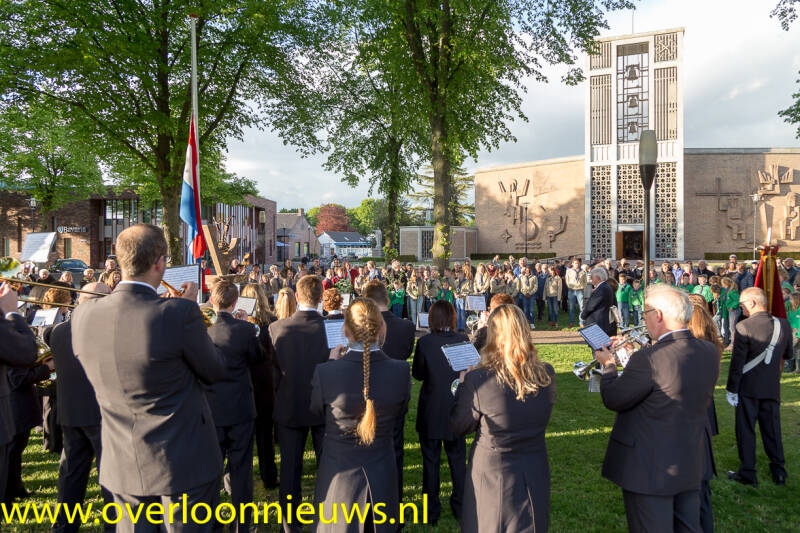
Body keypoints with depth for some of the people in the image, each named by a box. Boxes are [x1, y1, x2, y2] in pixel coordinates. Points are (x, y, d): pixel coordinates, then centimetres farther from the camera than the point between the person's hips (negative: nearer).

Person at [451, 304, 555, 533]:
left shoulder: (478, 380, -26)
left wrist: (463, 382, 1)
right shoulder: (547, 375, -13)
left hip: (493, 478, -3)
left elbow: (458, 428, -11)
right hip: (536, 477, 3)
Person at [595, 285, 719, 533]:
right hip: (692, 466, 7)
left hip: (651, 470, -7)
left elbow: (613, 400, -16)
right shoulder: (710, 352, -3)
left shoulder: (649, 359, -27)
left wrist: (609, 365, 1)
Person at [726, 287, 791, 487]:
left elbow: (737, 362, -15)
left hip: (748, 388, -5)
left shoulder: (744, 327, -17)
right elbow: (788, 355, 13)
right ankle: (778, 471, 25)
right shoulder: (784, 325, 0)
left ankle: (747, 473, 11)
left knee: (746, 429, 5)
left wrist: (731, 389, -8)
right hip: (772, 388, 5)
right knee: (772, 429, 17)